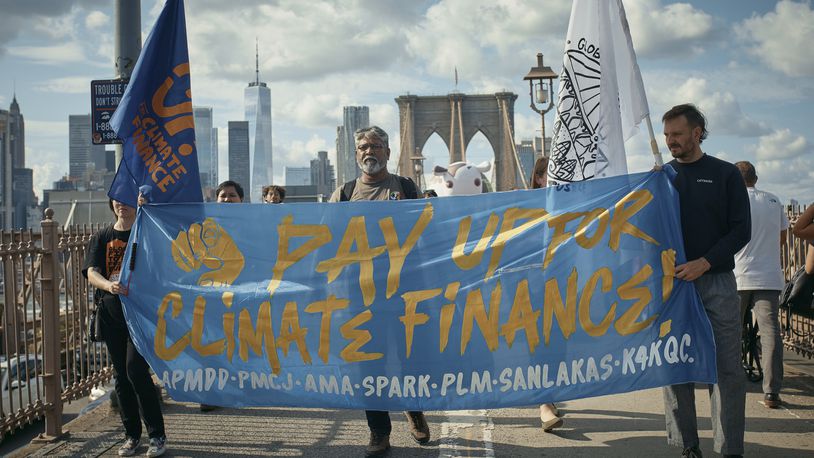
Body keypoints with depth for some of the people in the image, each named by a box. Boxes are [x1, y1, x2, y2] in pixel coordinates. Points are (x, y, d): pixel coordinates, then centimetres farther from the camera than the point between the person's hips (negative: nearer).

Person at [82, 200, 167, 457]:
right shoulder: (102, 238, 9)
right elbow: (91, 273, -4)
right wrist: (109, 285, -25)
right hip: (110, 313, 4)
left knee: (136, 371, -14)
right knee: (121, 375, 8)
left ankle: (157, 436, -3)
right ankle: (132, 435, 19)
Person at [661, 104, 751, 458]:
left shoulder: (726, 174, 6)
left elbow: (741, 230, 0)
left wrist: (704, 262, -13)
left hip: (717, 282, -2)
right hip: (671, 283, 2)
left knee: (727, 369, -2)